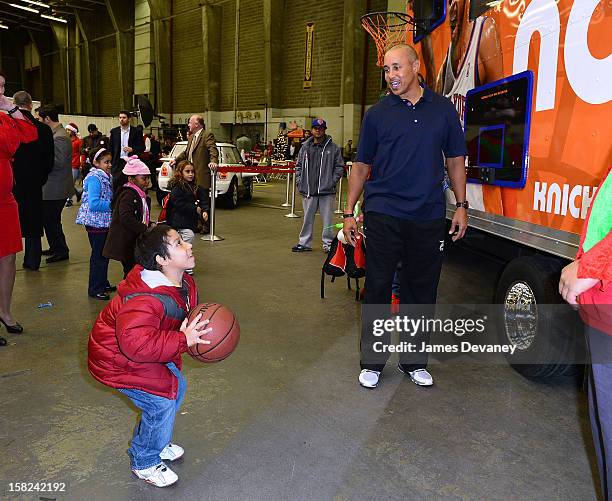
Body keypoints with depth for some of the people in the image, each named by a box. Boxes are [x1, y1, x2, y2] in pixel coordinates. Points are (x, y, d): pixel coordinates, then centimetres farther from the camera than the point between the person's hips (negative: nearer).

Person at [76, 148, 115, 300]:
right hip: (96, 223, -9)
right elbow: (93, 204, -27)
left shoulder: (106, 177, 10)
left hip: (104, 222, 9)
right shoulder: (94, 179, -19)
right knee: (98, 256, -1)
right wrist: (112, 205, -20)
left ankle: (103, 283, 32)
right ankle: (94, 289, 10)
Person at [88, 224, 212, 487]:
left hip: (145, 351, 9)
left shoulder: (183, 283, -6)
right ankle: (144, 463, 19)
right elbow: (134, 343, -44)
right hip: (116, 358, -9)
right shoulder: (145, 299, -38)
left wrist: (198, 328, -10)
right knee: (162, 402, -9)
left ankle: (155, 442, 39)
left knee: (177, 387, 13)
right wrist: (183, 340, -41)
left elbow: (184, 316, 11)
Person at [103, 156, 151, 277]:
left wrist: (150, 226, 4)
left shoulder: (141, 194, 15)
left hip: (135, 242, 10)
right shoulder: (128, 194, -16)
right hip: (125, 243, -10)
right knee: (131, 271, -5)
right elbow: (126, 218, -28)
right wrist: (145, 229, -29)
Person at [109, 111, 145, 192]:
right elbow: (110, 148, 11)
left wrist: (132, 149, -15)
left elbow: (142, 147, 3)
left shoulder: (136, 132, 2)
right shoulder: (114, 131, 9)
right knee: (116, 184, -1)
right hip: (118, 163, 2)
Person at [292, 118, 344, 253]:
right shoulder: (305, 147, 10)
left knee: (327, 219, 3)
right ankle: (304, 243, 21)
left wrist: (332, 181, -8)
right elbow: (299, 166, 15)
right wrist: (299, 182, 4)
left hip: (327, 191, -3)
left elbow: (339, 167, 1)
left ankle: (328, 244, 14)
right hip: (308, 191, 3)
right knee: (307, 219, 11)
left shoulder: (333, 148, 0)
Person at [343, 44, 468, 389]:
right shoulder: (377, 114, 4)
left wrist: (461, 206, 5)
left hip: (429, 217, 2)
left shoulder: (443, 109, 7)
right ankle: (372, 361, 16)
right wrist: (349, 212, 3)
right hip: (383, 215, -1)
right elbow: (362, 166, 7)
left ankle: (414, 361, 24)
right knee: (378, 288, 3)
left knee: (422, 291, 9)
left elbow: (455, 160, 12)